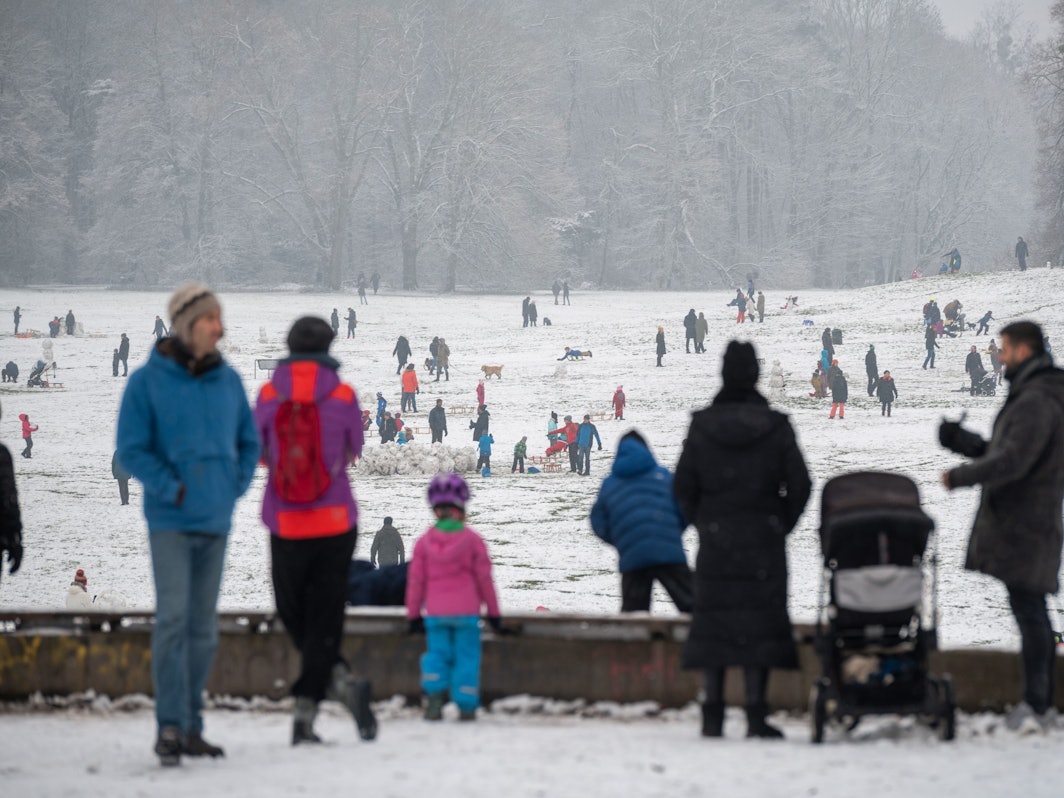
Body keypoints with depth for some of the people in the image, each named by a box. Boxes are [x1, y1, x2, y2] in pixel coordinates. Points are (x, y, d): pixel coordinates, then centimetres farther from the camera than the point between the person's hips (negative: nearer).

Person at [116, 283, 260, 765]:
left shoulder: (228, 380, 7)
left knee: (203, 627, 8)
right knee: (172, 618, -13)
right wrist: (173, 489, -13)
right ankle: (169, 726, -11)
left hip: (216, 522, 5)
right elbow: (131, 449, -6)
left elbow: (249, 442, 17)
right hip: (171, 521, -5)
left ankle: (191, 727, 15)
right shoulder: (148, 382, -6)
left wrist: (235, 486, 3)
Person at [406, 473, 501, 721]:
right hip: (466, 612, -1)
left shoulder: (424, 542, 0)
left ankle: (433, 693, -10)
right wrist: (493, 612, 8)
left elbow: (415, 580, 3)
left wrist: (414, 614, 13)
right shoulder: (472, 540, -4)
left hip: (435, 613, 1)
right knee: (466, 655, 4)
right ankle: (466, 707, 2)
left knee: (436, 654, 10)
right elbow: (484, 578, -1)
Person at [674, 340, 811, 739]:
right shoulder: (775, 426, -5)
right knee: (758, 623, 2)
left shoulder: (702, 426, -2)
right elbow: (798, 486, -4)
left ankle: (713, 715, 5)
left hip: (714, 542, 1)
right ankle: (756, 715, -3)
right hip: (763, 543, -1)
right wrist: (780, 525, 10)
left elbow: (683, 486, 0)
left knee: (713, 620, 7)